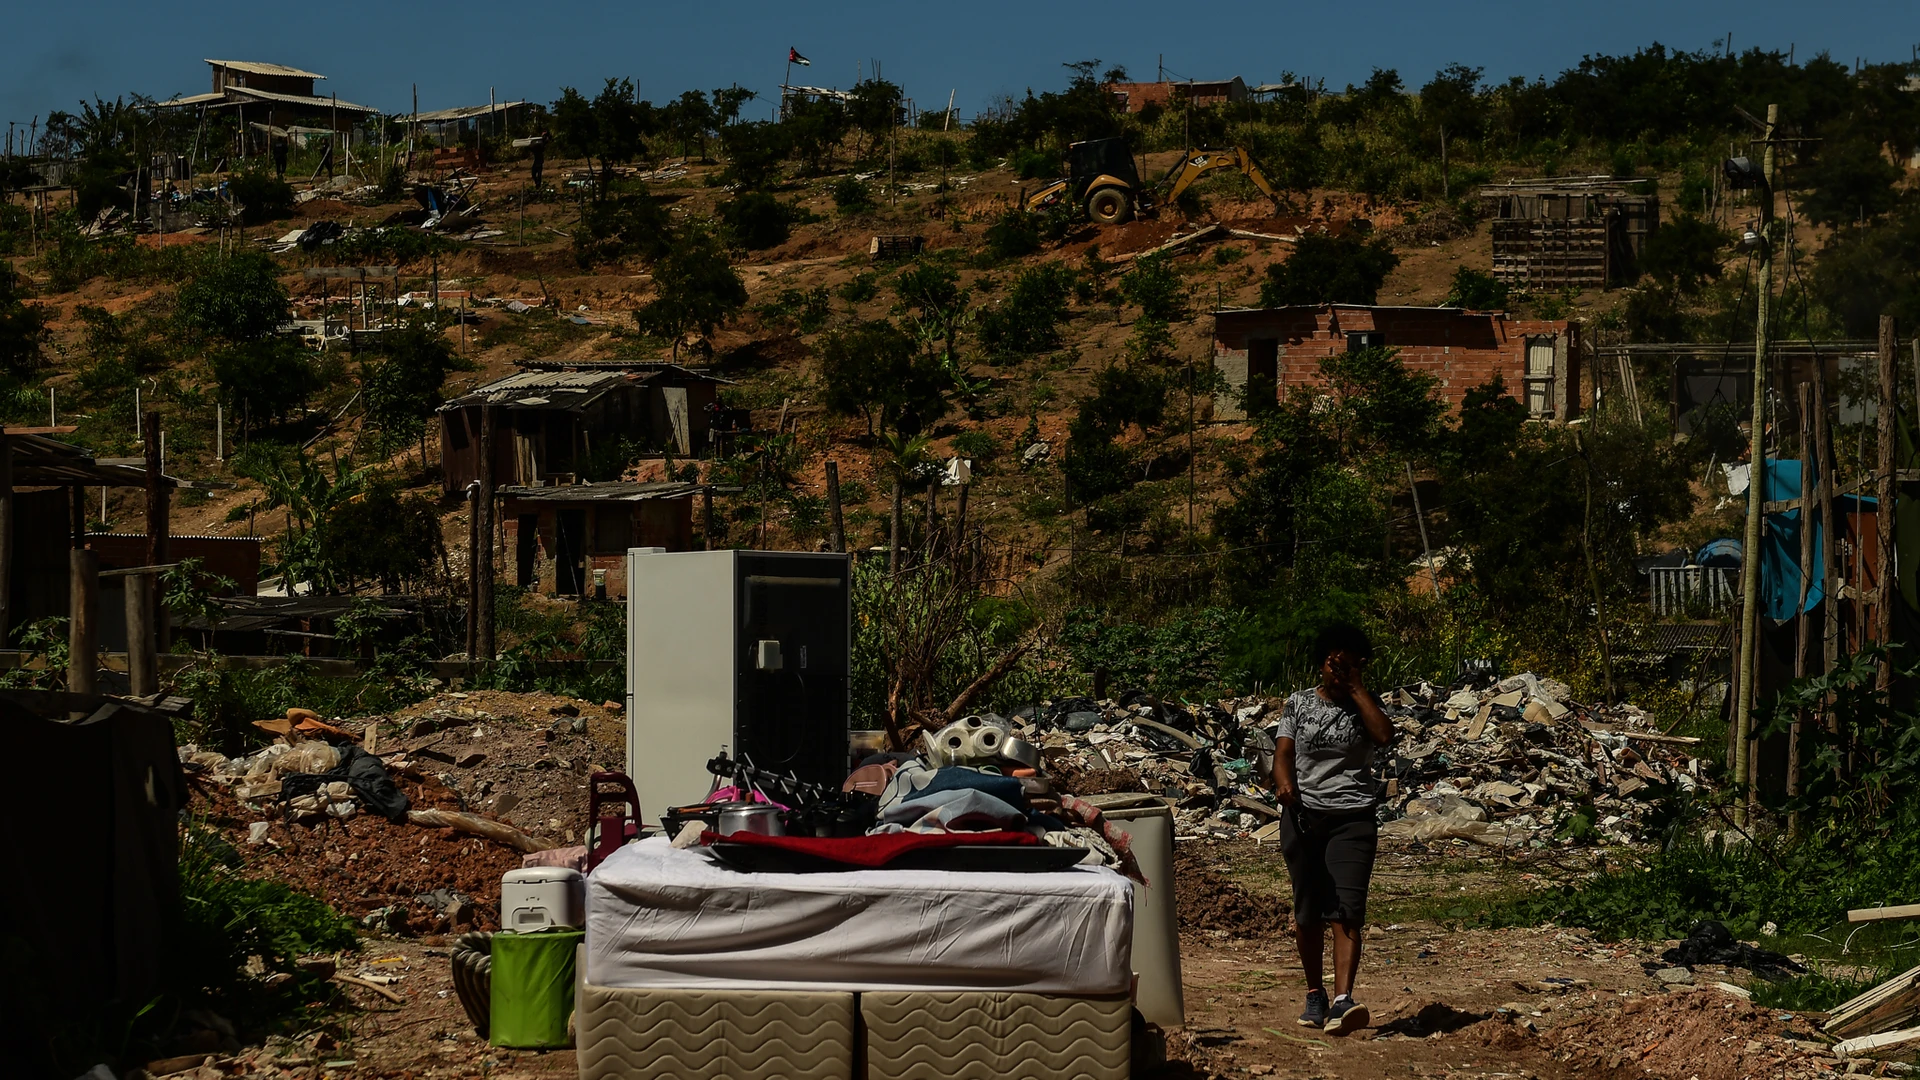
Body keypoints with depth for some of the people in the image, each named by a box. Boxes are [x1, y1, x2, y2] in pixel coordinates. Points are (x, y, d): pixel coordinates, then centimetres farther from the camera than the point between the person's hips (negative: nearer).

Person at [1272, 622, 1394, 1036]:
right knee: (1308, 912, 8)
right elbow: (1283, 752, 0)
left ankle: (1342, 1001, -24)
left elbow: (1384, 735, -13)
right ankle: (1315, 994, 24)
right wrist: (1284, 782, -21)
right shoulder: (1298, 704, 9)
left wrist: (1357, 689, -8)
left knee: (1347, 909, -15)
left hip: (1353, 817, -1)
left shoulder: (1364, 705, 7)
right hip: (1303, 815, 2)